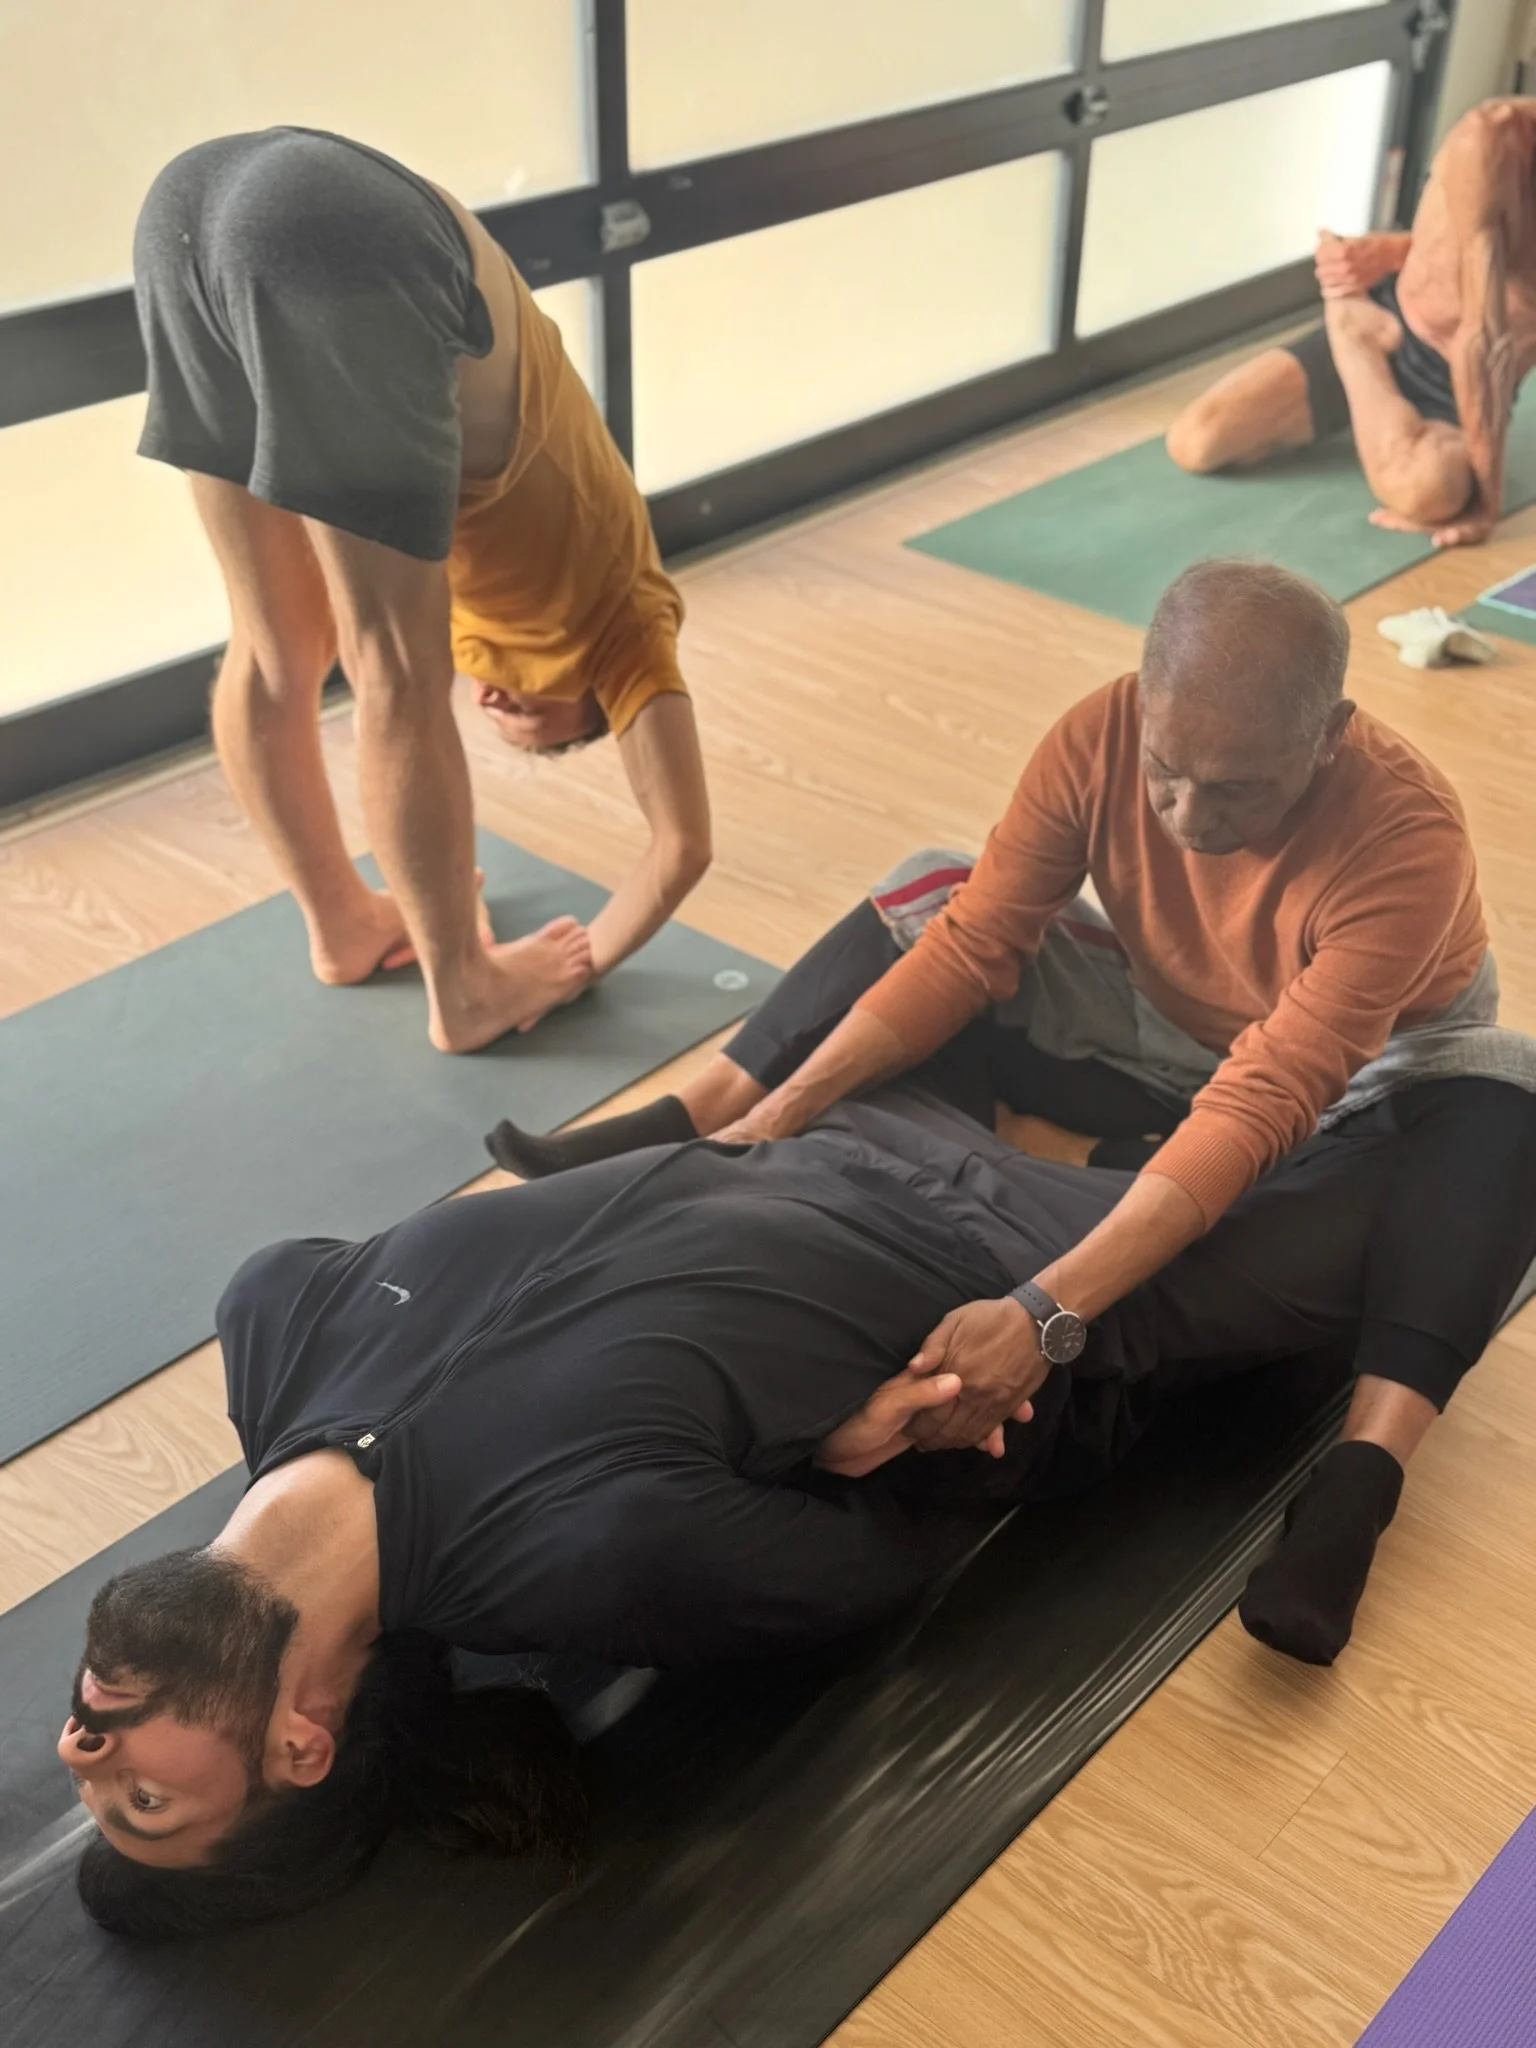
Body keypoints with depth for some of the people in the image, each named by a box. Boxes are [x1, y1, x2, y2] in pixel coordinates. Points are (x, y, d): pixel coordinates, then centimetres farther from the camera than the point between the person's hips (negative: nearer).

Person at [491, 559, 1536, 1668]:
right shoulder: (1103, 733, -23)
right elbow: (975, 947, -19)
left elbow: (1258, 1108, -43)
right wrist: (783, 1111, -29)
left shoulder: (1408, 837, -35)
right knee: (935, 898, -9)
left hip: (1355, 1085, -4)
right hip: (1163, 1032, 4)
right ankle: (659, 1145, -13)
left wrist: (1048, 1316, -52)